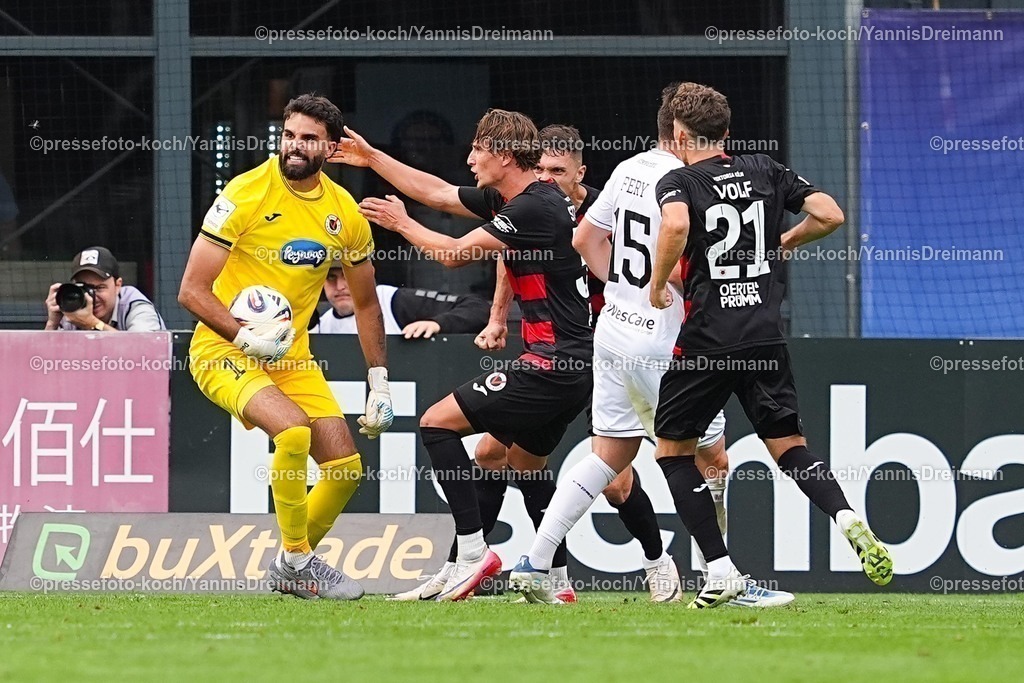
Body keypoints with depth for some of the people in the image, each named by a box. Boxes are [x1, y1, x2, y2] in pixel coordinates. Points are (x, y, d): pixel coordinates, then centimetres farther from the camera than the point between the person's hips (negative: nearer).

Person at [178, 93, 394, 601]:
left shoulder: (344, 212, 1)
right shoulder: (246, 194, -15)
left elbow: (365, 302, 15)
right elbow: (192, 290, -16)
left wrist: (379, 383, 10)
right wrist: (245, 338, -28)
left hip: (293, 356, 6)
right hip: (223, 351, -6)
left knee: (346, 468, -2)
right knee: (294, 431, -30)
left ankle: (289, 566, 21)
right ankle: (296, 560, -13)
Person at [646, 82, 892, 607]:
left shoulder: (678, 181, -2)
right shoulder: (766, 172, 11)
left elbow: (676, 225, -25)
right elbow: (830, 215, 6)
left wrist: (658, 285, -10)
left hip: (707, 341, -4)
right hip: (766, 338, 4)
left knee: (672, 448, 12)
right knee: (789, 447, 11)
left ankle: (721, 572, 2)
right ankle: (849, 521, -19)